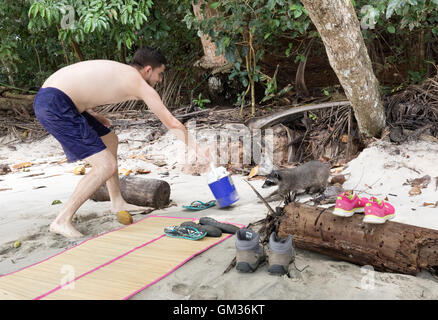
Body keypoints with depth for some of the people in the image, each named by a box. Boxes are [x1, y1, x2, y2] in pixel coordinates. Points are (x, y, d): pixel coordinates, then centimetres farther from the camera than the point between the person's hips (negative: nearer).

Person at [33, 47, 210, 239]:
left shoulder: (115, 70, 22)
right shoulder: (140, 85, -2)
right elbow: (172, 124, 3)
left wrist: (92, 114, 13)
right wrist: (197, 150, 15)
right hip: (56, 106, -10)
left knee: (110, 141, 22)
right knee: (106, 166, -12)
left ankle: (117, 203, 34)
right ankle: (62, 221, -4)